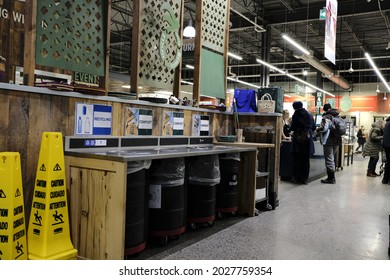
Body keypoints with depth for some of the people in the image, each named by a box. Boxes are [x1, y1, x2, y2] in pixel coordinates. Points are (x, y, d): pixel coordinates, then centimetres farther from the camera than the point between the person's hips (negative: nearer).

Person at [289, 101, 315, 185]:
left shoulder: (296, 115, -6)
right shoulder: (309, 115, 8)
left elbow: (292, 128, -9)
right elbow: (314, 127, 11)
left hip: (298, 140, -3)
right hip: (308, 140, 4)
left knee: (297, 160, 5)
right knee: (306, 160, 8)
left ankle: (296, 178, 7)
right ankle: (304, 179, 11)